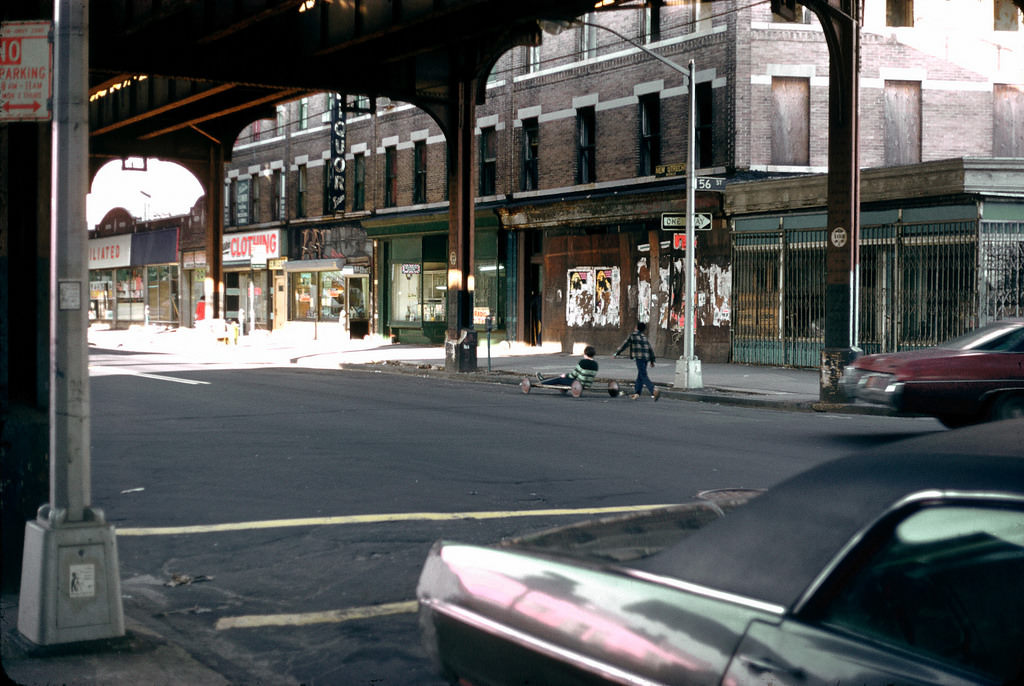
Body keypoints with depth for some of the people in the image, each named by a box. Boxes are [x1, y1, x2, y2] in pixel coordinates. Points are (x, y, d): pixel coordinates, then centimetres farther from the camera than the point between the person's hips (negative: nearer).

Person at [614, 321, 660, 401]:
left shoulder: (633, 335, 1)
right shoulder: (644, 336, 19)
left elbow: (625, 344, 1)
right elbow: (650, 349, 19)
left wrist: (616, 353, 8)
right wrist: (652, 360, 24)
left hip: (639, 358, -7)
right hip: (646, 357, 7)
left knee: (644, 376, -11)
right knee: (640, 376, 15)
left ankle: (654, 391, -29)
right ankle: (636, 393, 15)